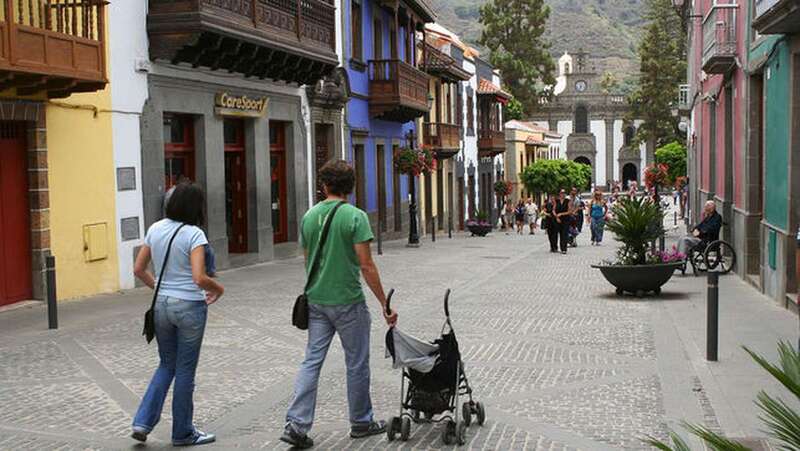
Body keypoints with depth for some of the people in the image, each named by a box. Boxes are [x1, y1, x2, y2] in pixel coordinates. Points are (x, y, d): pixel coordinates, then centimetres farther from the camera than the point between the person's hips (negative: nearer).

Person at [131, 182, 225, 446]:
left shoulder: (155, 229, 3)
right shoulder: (194, 234, -15)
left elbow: (139, 269, 9)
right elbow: (199, 278, -23)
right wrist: (218, 289, -5)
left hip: (161, 305, 6)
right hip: (189, 306, -6)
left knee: (166, 365, 21)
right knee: (185, 371, 8)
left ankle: (143, 422, 11)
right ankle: (182, 433, 20)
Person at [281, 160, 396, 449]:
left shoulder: (309, 216, 4)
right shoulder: (355, 216, -13)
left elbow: (308, 260, 12)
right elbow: (366, 266, -15)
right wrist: (385, 304, -10)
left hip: (316, 301, 5)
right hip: (348, 302, -5)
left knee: (312, 361, 7)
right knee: (357, 363, 10)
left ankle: (296, 424, 0)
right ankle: (361, 422, 22)